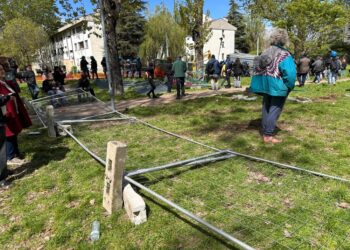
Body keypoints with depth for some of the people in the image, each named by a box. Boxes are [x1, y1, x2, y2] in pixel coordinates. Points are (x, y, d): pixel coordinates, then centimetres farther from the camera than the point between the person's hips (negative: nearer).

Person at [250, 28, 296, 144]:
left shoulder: (266, 52, 7)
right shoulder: (284, 54, -13)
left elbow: (256, 68, 8)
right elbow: (290, 73, -23)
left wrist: (259, 86, 13)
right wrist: (289, 87, -8)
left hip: (266, 86, 7)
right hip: (277, 87, -6)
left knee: (266, 109, 15)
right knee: (274, 110, 2)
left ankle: (265, 133, 23)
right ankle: (269, 135, 4)